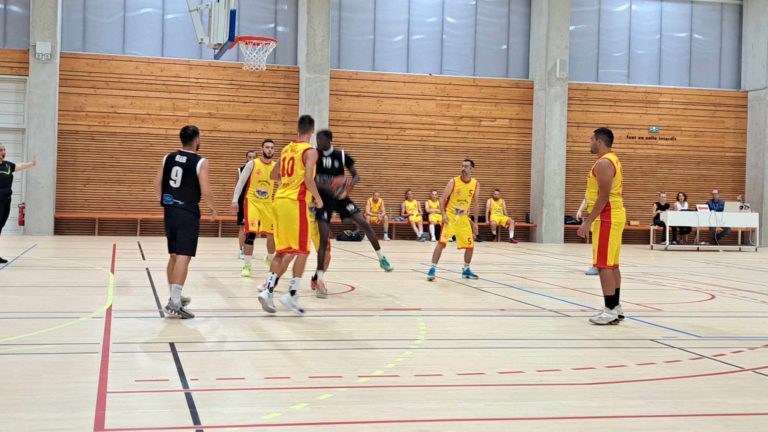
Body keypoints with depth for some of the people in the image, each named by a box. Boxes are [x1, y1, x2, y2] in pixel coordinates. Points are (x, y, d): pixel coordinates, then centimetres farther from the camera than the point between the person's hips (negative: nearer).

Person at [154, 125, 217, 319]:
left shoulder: (168, 158, 7)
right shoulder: (200, 162, -9)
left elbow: (157, 184, 9)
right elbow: (205, 191, -13)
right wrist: (213, 208, 4)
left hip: (170, 212, 6)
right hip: (188, 214, -6)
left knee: (174, 255, 18)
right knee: (183, 257, -8)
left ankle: (175, 297, 29)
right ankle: (174, 303, -13)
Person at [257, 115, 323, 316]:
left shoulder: (287, 149, 14)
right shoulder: (310, 151, -8)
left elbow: (274, 175, 23)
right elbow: (308, 178, -21)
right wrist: (318, 199, -7)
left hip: (280, 200, 7)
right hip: (296, 203, -7)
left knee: (282, 250, 13)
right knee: (301, 251, 2)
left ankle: (269, 290, 4)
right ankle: (292, 295, -1)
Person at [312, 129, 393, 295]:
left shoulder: (342, 155, -6)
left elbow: (356, 175, 1)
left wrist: (351, 183, -23)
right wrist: (325, 187, -29)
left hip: (340, 196, 2)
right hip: (323, 199, -2)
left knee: (364, 224, -8)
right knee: (324, 239, -9)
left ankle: (381, 258, 8)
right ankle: (319, 278, -2)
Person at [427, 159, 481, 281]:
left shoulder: (476, 184, 1)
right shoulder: (453, 181, -10)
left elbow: (475, 203, 11)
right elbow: (442, 199, -8)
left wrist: (475, 221, 11)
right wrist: (444, 215, -20)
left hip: (464, 218, 4)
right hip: (450, 216, -4)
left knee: (470, 245, 7)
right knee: (442, 241, -19)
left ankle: (466, 270, 25)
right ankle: (433, 269, -16)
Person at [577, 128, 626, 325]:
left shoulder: (603, 163, -16)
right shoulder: (612, 160, 18)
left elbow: (604, 196, -22)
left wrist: (588, 221, -21)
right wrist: (591, 218, 23)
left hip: (607, 218, -11)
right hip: (614, 216, 11)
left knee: (604, 265, -9)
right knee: (612, 264, 13)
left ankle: (610, 311, -9)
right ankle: (615, 307, 18)